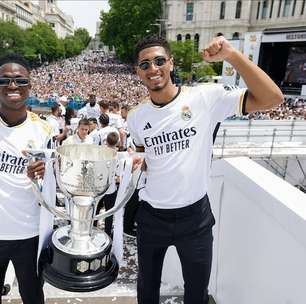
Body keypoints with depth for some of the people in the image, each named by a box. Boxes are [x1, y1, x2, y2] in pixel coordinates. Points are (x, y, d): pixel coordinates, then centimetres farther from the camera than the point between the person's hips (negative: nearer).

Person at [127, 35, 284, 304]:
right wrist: (138, 161, 0)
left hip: (195, 216, -3)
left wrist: (231, 55, -29)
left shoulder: (205, 97, -14)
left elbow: (272, 98, -23)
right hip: (151, 215, 3)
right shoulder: (136, 117, -1)